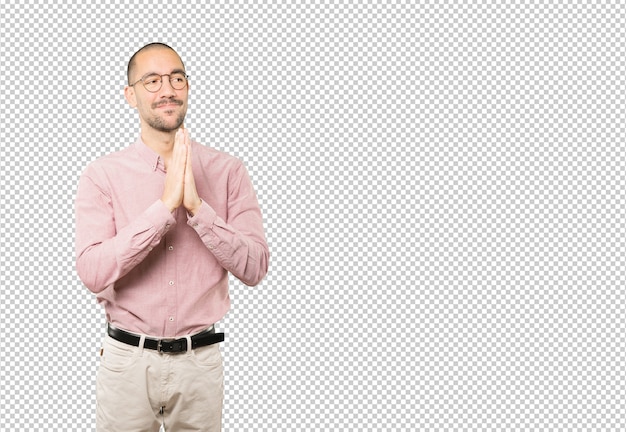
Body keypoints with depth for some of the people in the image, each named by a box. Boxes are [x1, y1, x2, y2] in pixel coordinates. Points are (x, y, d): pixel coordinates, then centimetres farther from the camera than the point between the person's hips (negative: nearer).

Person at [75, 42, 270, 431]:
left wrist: (197, 206, -19)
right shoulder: (102, 175, -5)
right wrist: (165, 206, -22)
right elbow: (94, 273, -17)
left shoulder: (228, 172, -1)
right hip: (127, 359, -1)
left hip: (200, 360, 1)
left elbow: (255, 268, -8)